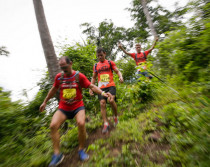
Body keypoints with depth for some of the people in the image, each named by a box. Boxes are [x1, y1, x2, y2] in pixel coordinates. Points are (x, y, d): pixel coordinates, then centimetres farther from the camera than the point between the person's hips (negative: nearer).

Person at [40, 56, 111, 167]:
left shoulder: (79, 76, -7)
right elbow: (53, 90, 16)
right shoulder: (58, 77, 2)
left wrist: (102, 93, -22)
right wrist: (45, 102, 24)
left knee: (81, 124, -23)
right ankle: (57, 154, 4)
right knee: (53, 126, -16)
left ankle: (81, 150, 5)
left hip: (78, 106, -3)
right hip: (63, 108, 3)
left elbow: (91, 86, -8)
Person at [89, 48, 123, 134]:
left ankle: (115, 117, 6)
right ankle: (106, 124, 9)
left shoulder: (110, 63, 9)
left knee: (111, 100, -23)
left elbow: (118, 71, 6)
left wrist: (120, 77, -18)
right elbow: (93, 77, 20)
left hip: (111, 85, -3)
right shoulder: (96, 65, 16)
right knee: (102, 104, -5)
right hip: (101, 87, 3)